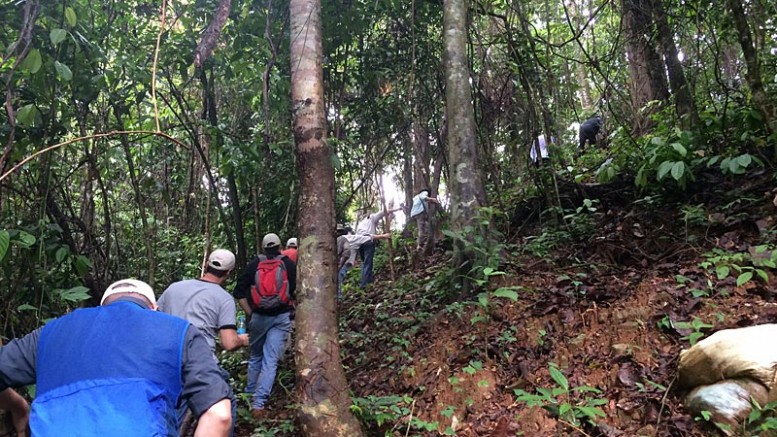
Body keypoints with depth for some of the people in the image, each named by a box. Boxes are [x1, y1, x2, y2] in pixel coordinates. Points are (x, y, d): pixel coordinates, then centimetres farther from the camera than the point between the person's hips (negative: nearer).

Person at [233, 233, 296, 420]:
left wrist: (249, 313, 8)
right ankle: (259, 403, -10)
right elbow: (297, 291, 0)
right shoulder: (290, 265, 1)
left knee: (255, 356, 21)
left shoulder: (254, 264, 4)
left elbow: (239, 292, 1)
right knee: (271, 361, -2)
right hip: (282, 317, -2)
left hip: (259, 316, 2)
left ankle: (249, 394, 30)